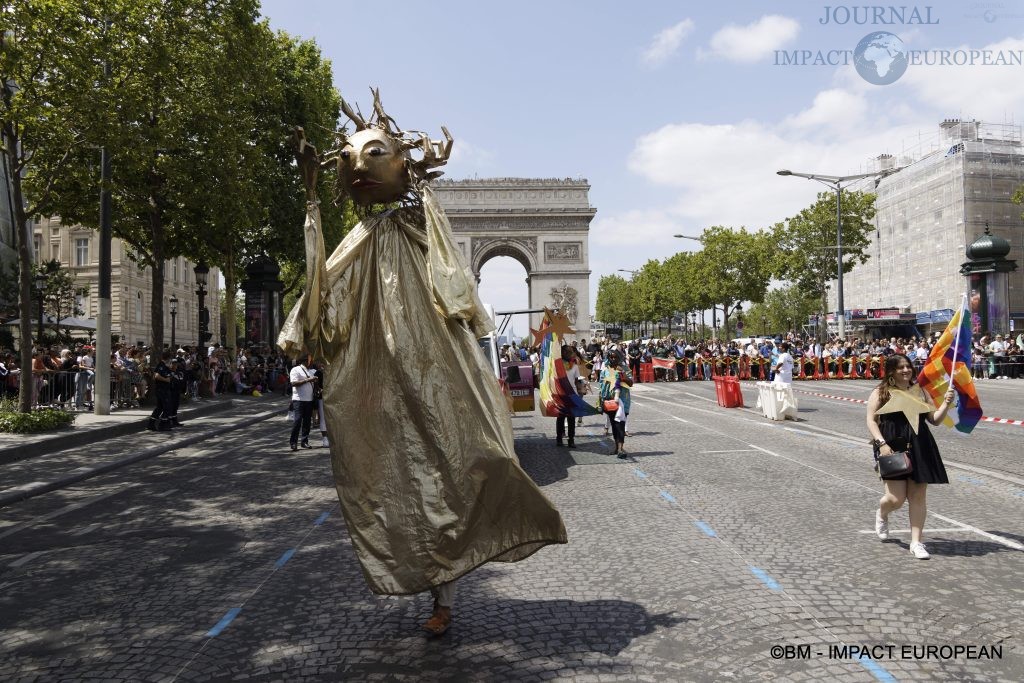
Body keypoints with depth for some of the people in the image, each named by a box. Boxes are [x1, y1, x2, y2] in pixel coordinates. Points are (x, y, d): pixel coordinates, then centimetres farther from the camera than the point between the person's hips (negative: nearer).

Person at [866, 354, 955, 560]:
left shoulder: (920, 392, 14)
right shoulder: (881, 393, 1)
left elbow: (935, 419, 14)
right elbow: (871, 421, -3)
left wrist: (946, 404, -3)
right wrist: (881, 443, -16)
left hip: (919, 448, 4)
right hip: (893, 448, -4)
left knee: (918, 496, 2)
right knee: (896, 499, -8)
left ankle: (916, 542, 12)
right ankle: (881, 514, 28)